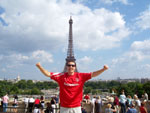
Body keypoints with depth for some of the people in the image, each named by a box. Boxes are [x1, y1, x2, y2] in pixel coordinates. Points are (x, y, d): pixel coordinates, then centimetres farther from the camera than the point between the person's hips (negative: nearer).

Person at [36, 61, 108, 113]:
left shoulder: (81, 76, -3)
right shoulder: (61, 76, -3)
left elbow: (93, 74, -11)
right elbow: (48, 74, -5)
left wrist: (103, 69, -25)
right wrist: (40, 67, -19)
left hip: (77, 107, 0)